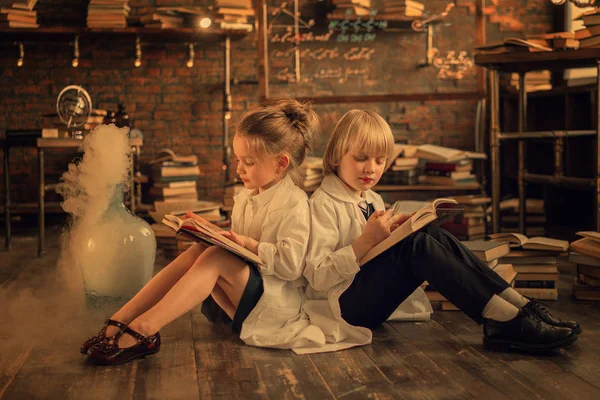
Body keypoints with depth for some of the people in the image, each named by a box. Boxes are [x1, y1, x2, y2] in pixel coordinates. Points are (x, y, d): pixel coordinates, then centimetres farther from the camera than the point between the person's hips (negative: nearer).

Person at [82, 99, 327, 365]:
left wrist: (249, 244, -20)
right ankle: (120, 321, -27)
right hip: (239, 296, 7)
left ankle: (144, 330, -36)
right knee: (196, 252, -19)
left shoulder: (294, 205, -13)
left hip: (277, 301, -7)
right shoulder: (246, 197, 13)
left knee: (216, 258, -30)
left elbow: (291, 264, -21)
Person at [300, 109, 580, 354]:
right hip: (346, 303, -8)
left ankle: (519, 308, -23)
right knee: (417, 246, -28)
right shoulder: (323, 204, -10)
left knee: (433, 235, -15)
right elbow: (317, 276, -18)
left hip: (372, 298, 8)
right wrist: (365, 241, -25)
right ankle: (506, 321, -34)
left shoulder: (372, 200, 17)